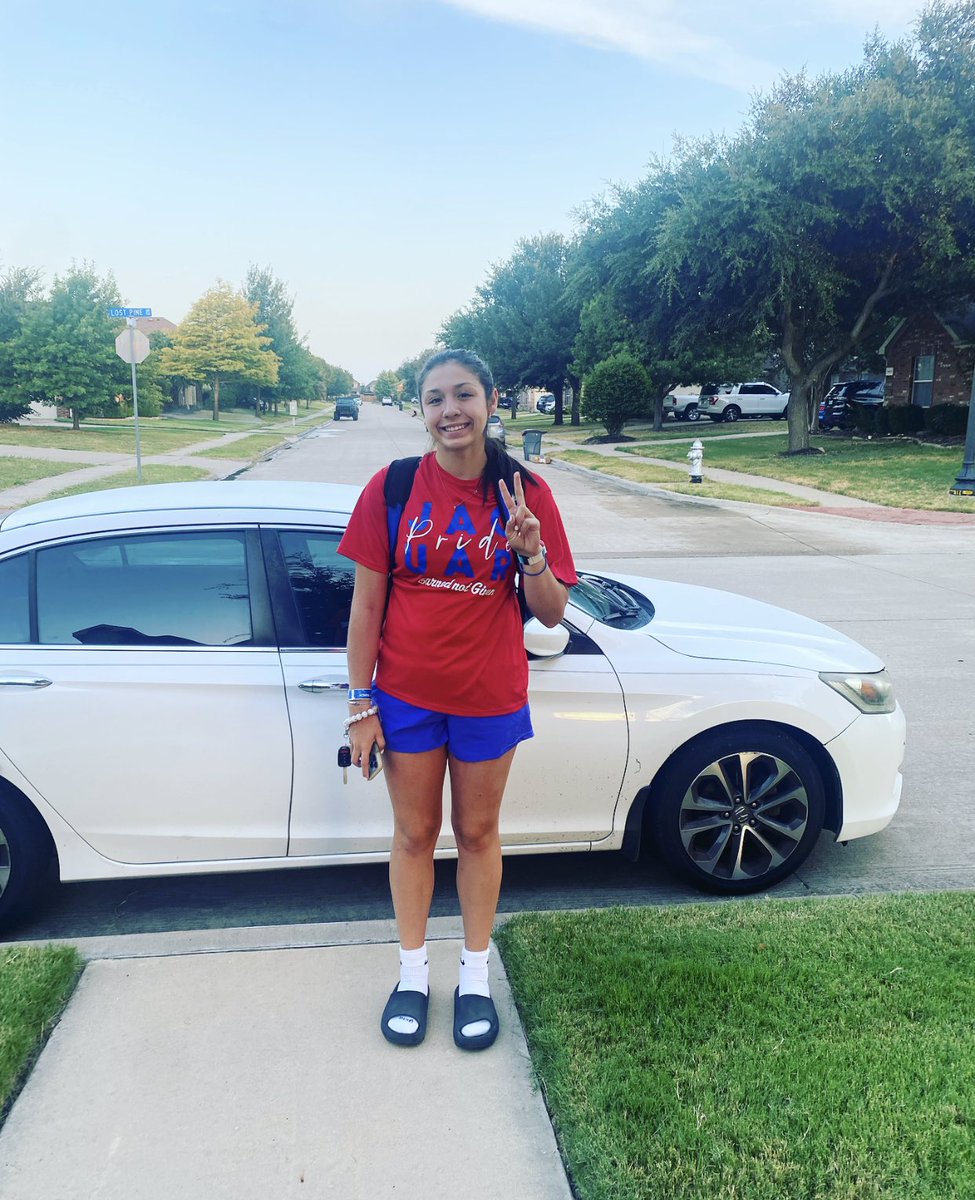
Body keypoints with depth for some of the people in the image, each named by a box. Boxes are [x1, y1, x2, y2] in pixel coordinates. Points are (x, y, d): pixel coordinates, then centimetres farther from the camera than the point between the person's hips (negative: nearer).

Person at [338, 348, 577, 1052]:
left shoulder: (525, 493, -7)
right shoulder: (392, 488, -8)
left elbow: (552, 613, -6)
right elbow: (366, 604, -4)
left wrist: (529, 550, -25)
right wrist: (361, 704, -5)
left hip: (489, 699, 0)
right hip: (406, 696, 0)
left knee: (478, 835, 16)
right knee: (415, 834, 14)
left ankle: (476, 976, 36)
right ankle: (413, 973, 36)